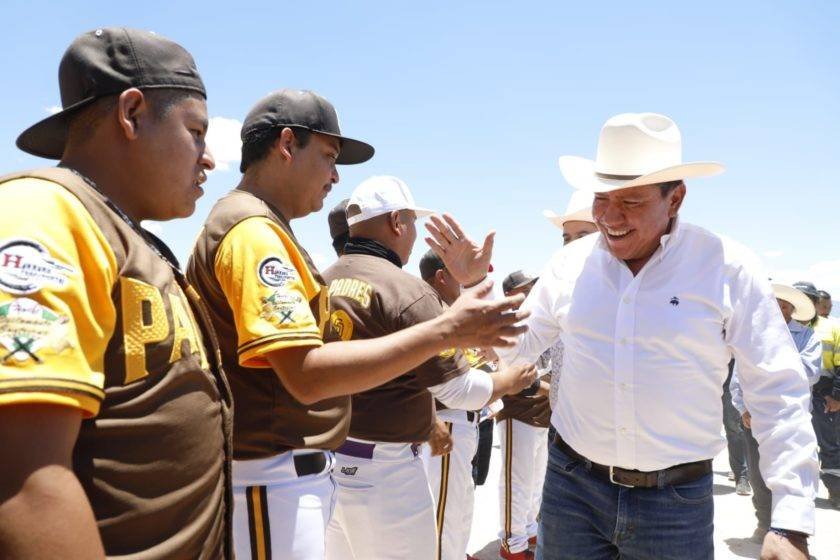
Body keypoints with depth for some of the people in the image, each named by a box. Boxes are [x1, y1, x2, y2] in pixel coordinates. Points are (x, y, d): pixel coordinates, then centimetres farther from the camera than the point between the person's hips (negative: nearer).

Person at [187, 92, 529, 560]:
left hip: (287, 472, 10)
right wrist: (447, 330, -26)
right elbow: (307, 374, -27)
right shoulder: (254, 232, -19)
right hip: (272, 477, -10)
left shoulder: (259, 227, 14)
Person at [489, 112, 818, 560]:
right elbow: (517, 347, 10)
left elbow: (777, 394, -6)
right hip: (571, 485, 2)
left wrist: (791, 522, -11)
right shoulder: (571, 263, -1)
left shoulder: (728, 268, -9)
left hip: (679, 501, -1)